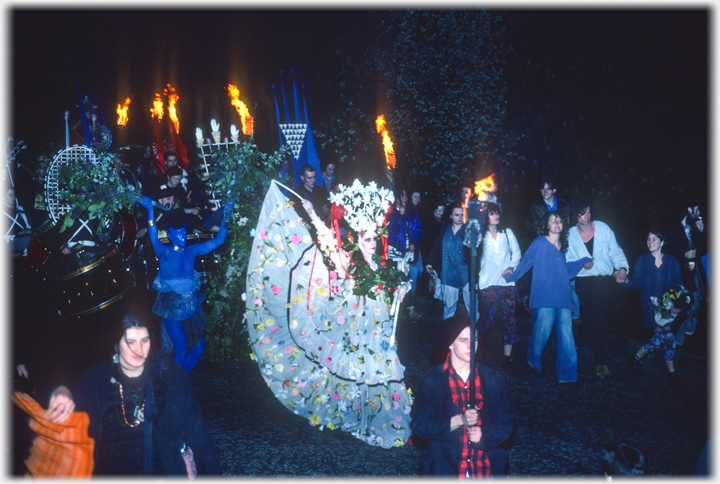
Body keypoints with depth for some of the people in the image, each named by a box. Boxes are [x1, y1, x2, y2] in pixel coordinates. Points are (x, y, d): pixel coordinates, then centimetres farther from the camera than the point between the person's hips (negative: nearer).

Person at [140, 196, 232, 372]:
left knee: (198, 348, 9)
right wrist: (150, 211, -35)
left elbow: (218, 240, 5)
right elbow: (154, 240, -26)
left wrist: (225, 218, -4)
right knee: (181, 351, -9)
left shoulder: (192, 251, 6)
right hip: (171, 307, -5)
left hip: (192, 304, 5)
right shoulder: (165, 253, -5)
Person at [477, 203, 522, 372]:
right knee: (487, 319, -2)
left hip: (506, 281, 2)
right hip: (487, 282, -1)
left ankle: (507, 356, 4)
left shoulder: (507, 232, 11)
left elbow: (516, 252, 13)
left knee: (510, 319, -6)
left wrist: (511, 267, 0)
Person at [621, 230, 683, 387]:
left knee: (660, 337, -1)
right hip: (650, 306, -3)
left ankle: (636, 358, 22)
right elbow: (637, 282, -2)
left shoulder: (672, 262, 6)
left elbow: (678, 286, 4)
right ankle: (672, 373, 6)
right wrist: (625, 281, -24)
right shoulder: (642, 260, 5)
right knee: (668, 337, -11)